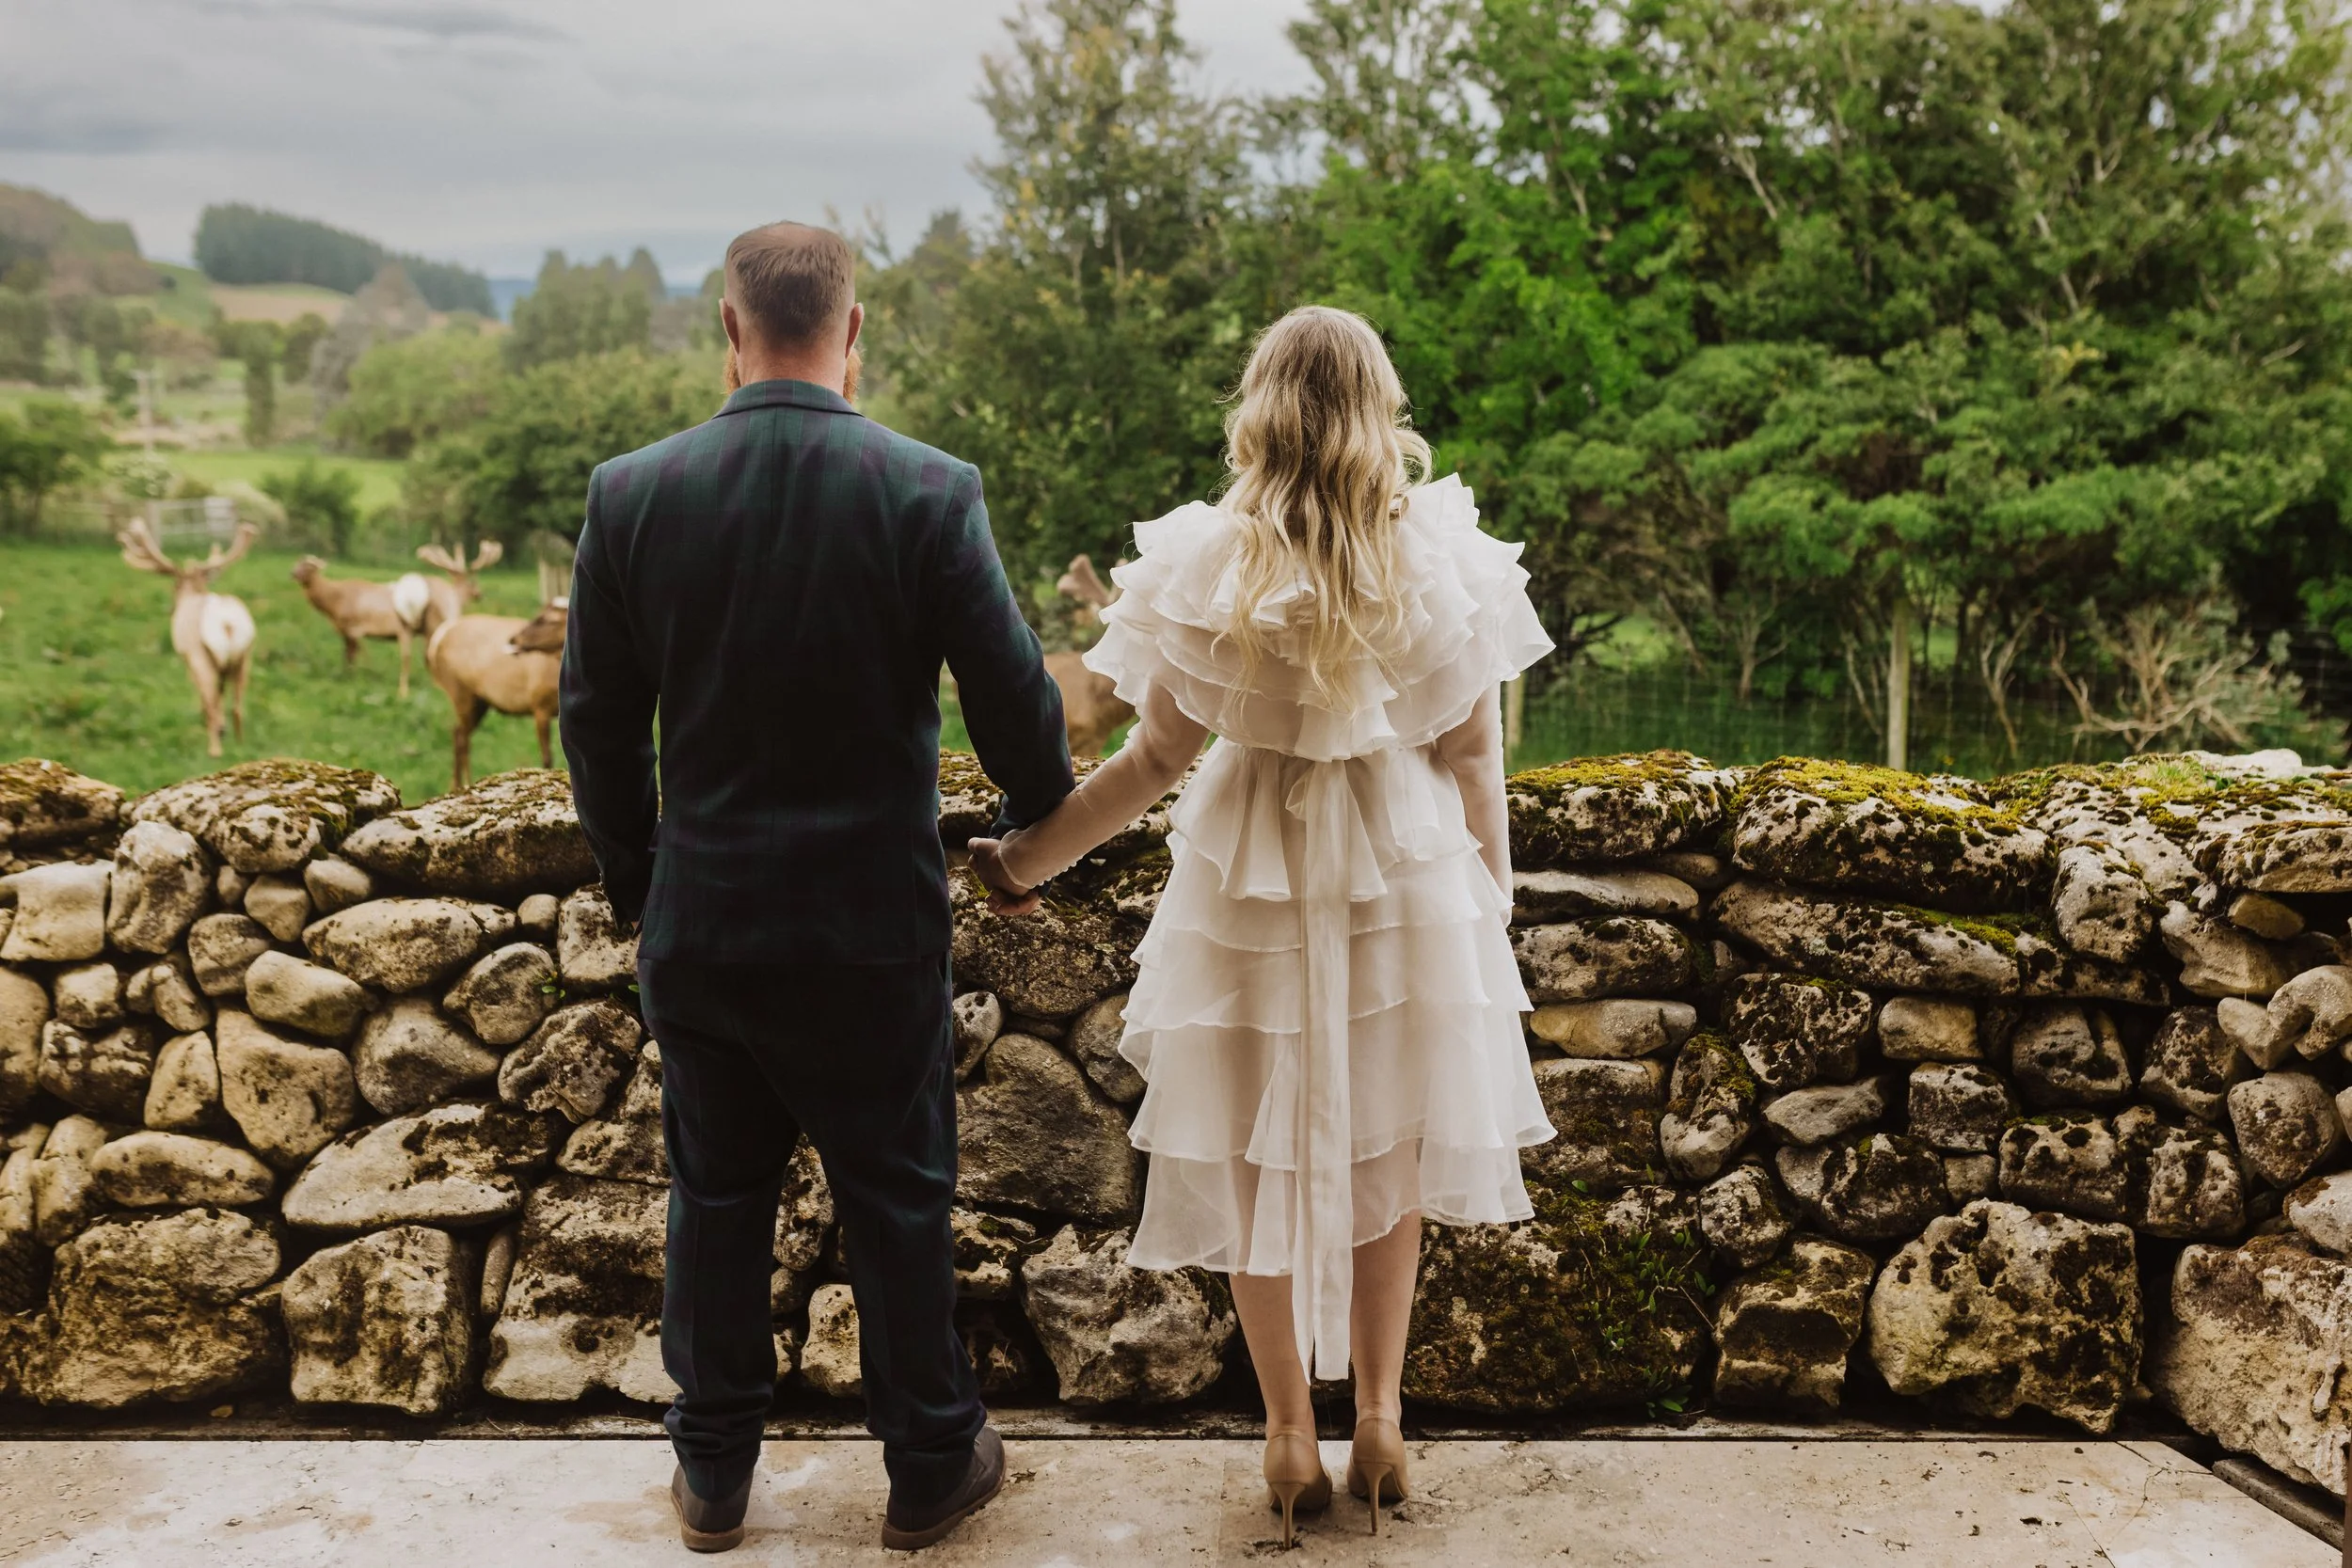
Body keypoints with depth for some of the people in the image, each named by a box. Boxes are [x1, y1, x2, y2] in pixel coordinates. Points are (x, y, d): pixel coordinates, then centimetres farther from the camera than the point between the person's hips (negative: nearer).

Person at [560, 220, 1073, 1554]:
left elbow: (597, 722, 1)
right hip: (875, 927, -2)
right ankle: (930, 1465, 29)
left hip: (701, 923, 2)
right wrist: (1041, 828, 12)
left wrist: (635, 882, 15)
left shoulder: (632, 494, -6)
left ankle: (715, 1472, 32)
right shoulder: (930, 492, -14)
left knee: (718, 1196, 16)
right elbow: (1013, 695, -8)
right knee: (898, 1199, 13)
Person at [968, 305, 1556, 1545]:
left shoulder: (1209, 561, -14)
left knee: (1263, 1159, 13)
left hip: (1251, 875, -1)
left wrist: (1028, 859, 3)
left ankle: (1291, 1435, 23)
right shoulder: (1440, 556, -10)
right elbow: (1470, 749, -4)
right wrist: (1491, 884, 12)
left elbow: (1156, 757, -9)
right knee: (1389, 1147, 17)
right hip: (1406, 877, 1)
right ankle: (1380, 1418, 25)